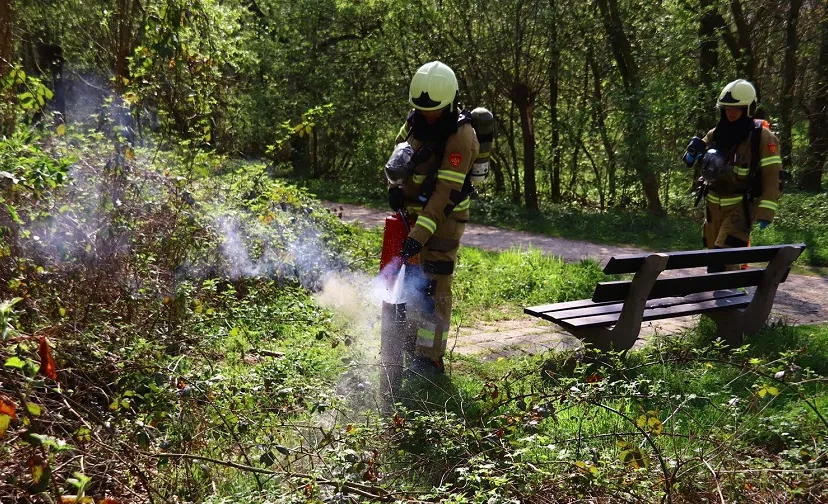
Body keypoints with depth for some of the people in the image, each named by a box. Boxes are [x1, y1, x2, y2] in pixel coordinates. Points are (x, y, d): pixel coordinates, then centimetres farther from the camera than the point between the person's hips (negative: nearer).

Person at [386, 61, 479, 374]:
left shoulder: (460, 136, -23)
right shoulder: (417, 118, 0)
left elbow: (445, 192, -28)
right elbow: (399, 149, 13)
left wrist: (420, 234, -33)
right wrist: (395, 185, -8)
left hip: (443, 216, -8)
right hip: (410, 210, 8)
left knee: (433, 286, -9)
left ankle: (430, 357, -2)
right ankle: (411, 337, 32)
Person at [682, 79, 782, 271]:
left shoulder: (762, 138, -10)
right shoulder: (717, 133, 6)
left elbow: (771, 177, -13)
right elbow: (690, 161, 15)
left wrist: (765, 212, -21)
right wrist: (694, 149, -9)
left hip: (741, 207, -6)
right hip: (714, 204, 6)